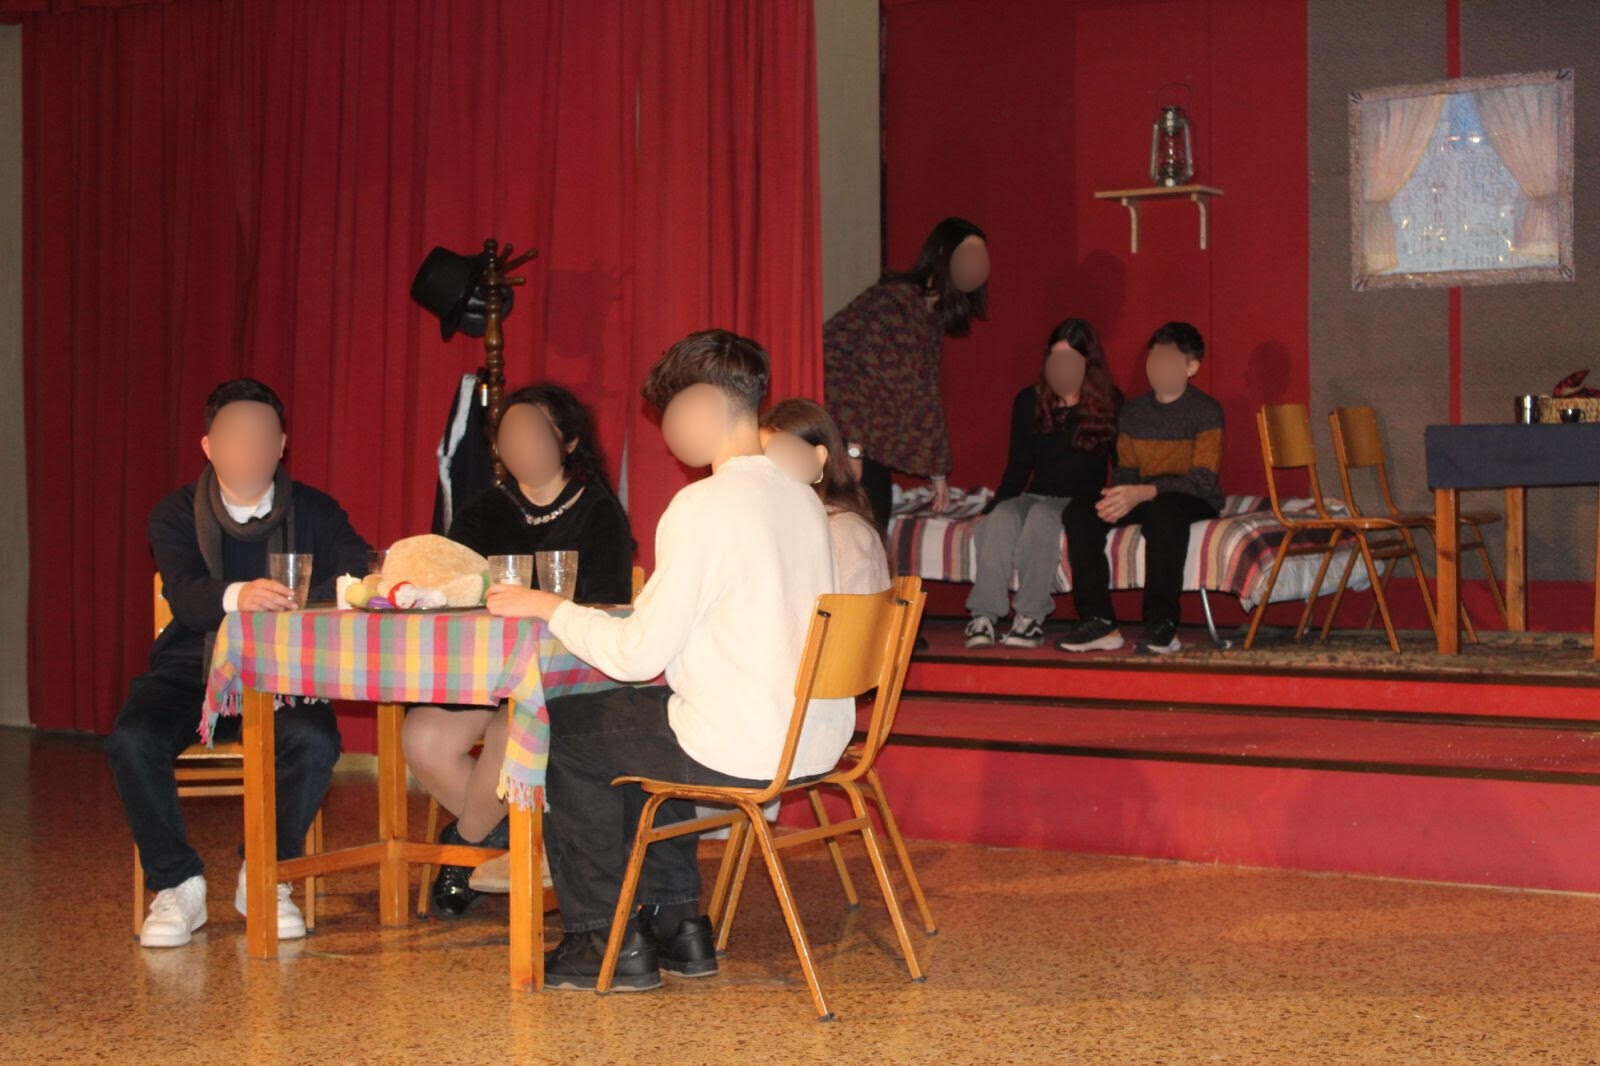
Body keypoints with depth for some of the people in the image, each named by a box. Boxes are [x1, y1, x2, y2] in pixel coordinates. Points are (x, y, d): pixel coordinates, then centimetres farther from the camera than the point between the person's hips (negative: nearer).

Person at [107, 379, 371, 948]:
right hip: (192, 670, 0)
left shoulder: (314, 512, 5)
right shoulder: (177, 515, 1)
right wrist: (237, 596, -42)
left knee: (315, 741, -32)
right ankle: (177, 884, -9)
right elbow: (184, 596, -18)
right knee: (132, 741, -29)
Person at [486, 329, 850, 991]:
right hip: (817, 742, 8)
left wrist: (549, 607, -3)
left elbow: (639, 655, -16)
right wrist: (647, 604, 24)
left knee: (566, 730, 12)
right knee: (635, 721, 30)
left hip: (742, 753, -8)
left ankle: (608, 941, 18)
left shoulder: (704, 505, -17)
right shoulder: (800, 498, 9)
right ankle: (677, 922, 30)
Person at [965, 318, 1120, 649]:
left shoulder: (1109, 404, 3)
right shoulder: (1030, 401, 12)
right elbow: (1019, 464, 14)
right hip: (1036, 496, 3)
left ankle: (1031, 617, -40)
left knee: (1042, 516, -37)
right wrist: (994, 506, 2)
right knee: (1001, 517, -32)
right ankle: (984, 615, -41)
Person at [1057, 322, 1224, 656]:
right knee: (1078, 511, -20)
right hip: (1141, 500, 6)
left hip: (1194, 502, -6)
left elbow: (1203, 480, -18)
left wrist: (1143, 493, -32)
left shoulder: (1205, 411, -7)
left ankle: (1162, 626, -36)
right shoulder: (1133, 411, 12)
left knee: (1163, 510, -41)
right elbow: (1125, 470, 12)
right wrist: (1118, 499, -14)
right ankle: (1098, 622, -22)